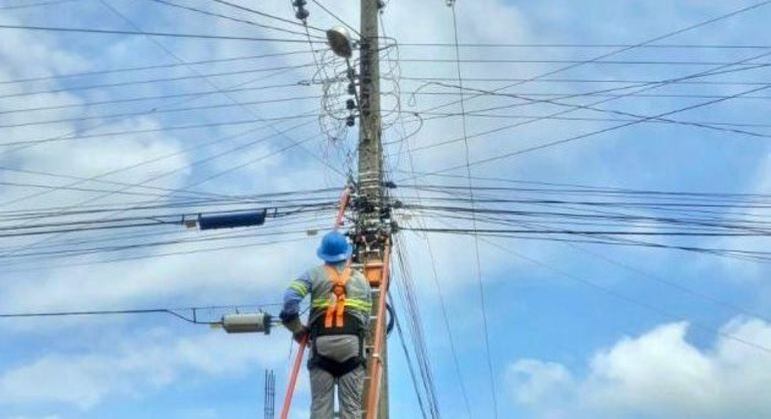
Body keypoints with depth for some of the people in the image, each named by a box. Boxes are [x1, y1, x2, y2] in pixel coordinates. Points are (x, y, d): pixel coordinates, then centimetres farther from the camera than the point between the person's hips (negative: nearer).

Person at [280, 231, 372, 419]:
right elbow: (366, 319, 10)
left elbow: (290, 297, -3)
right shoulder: (361, 279, 19)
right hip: (352, 343, 1)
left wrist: (297, 329, 7)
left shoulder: (315, 274, 12)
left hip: (321, 343, 0)